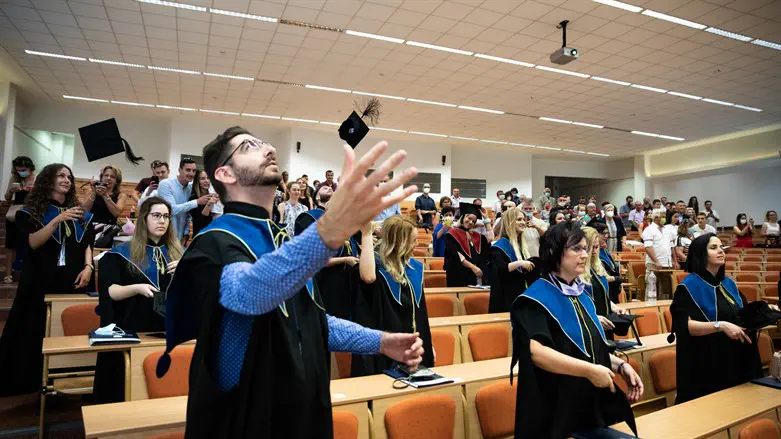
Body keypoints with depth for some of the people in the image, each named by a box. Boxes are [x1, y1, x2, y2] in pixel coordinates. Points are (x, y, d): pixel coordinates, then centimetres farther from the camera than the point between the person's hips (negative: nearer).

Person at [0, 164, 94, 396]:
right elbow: (32, 243, -12)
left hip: (73, 281, 2)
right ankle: (37, 383, 11)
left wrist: (88, 267, -4)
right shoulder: (31, 211, 2)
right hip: (41, 282, -2)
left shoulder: (80, 213, 12)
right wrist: (57, 221, -24)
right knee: (37, 332, 0)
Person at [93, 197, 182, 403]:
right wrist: (137, 288, -22)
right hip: (134, 330, -2)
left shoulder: (177, 253, 10)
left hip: (169, 330, 2)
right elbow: (108, 291, -5)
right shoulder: (124, 253, 2)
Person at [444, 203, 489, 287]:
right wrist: (472, 267, -19)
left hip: (474, 276, 6)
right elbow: (456, 255, -13)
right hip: (458, 275, -6)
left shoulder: (477, 236, 18)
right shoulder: (452, 234, -3)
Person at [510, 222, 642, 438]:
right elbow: (535, 351, -30)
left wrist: (620, 365, 0)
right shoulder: (536, 298, -17)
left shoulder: (582, 294, 9)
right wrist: (589, 370, -30)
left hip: (592, 405, 8)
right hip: (554, 409, -8)